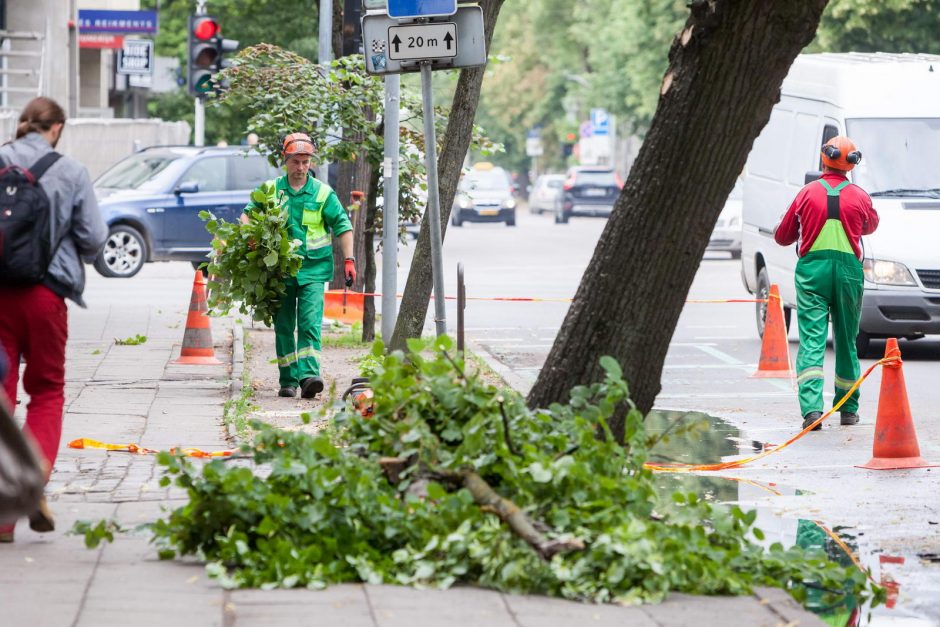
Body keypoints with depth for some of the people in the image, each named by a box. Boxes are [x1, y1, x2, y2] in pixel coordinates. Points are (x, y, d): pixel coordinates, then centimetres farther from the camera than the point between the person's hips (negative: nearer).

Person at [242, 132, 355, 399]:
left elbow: (342, 226, 6)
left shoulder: (323, 193, 3)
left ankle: (308, 375, -24)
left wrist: (348, 260, -1)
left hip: (313, 269, -2)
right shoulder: (271, 190, 6)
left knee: (310, 323, -15)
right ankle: (288, 381, 11)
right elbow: (248, 214, 13)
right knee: (284, 326, 5)